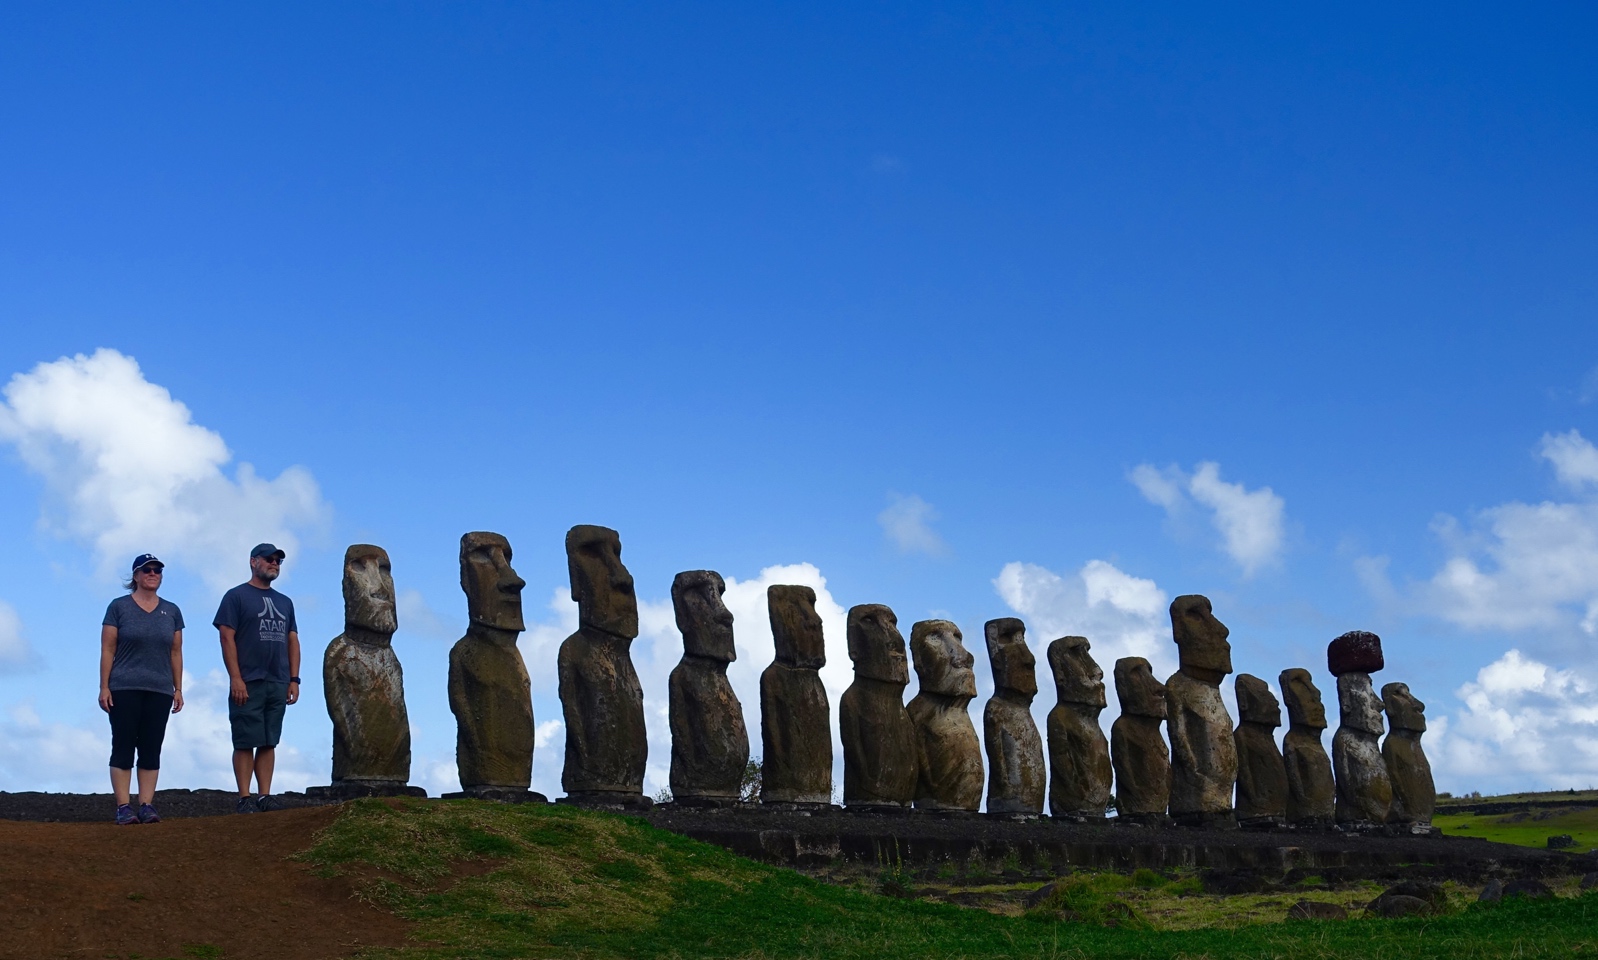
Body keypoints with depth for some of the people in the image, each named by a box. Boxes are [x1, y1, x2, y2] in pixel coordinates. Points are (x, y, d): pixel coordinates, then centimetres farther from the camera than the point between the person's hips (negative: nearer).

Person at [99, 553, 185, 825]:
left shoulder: (171, 611, 12)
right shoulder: (119, 607, 3)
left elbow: (176, 653, 13)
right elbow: (107, 650, 0)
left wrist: (178, 689, 8)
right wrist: (104, 687, -6)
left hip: (160, 691, 3)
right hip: (124, 690, -3)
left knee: (151, 749, 2)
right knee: (123, 747, -4)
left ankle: (147, 805, 3)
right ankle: (123, 807, -3)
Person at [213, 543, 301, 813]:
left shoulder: (284, 602, 19)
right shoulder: (236, 596, 1)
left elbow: (293, 641, 17)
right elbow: (227, 637, -6)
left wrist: (294, 679, 7)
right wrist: (236, 679, -14)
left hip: (278, 684, 5)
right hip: (248, 683, -5)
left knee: (269, 743, 5)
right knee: (245, 742, -4)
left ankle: (265, 796, 6)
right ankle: (245, 798, -1)